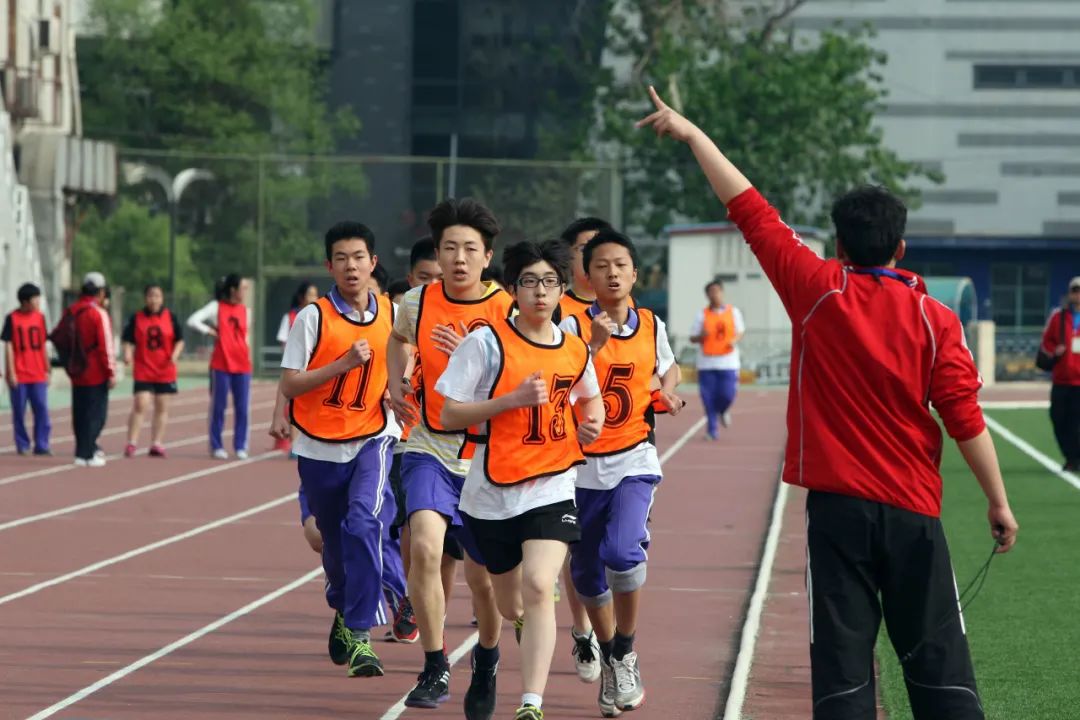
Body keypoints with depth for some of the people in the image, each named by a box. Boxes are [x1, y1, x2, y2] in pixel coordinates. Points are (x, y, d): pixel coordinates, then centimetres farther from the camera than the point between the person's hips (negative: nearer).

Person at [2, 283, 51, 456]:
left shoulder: (40, 317, 7)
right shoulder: (12, 318, -5)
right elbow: (8, 346, -5)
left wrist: (47, 370, 12)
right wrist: (11, 372, -9)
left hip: (38, 376, 3)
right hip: (19, 375, -3)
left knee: (42, 410, -3)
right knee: (19, 412, 3)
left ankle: (41, 445, 1)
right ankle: (22, 445, 13)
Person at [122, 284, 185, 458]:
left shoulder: (170, 317, 2)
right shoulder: (136, 318, 0)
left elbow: (179, 340, 5)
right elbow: (129, 341, 1)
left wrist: (175, 355, -13)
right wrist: (127, 354, -18)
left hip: (165, 371, 2)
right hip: (143, 371, -2)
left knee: (162, 407, 7)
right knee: (140, 405, -11)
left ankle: (157, 443, 15)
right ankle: (131, 443, -7)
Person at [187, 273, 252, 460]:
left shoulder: (246, 311, 10)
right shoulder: (216, 307, -1)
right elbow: (193, 321, -9)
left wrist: (247, 355, 14)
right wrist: (209, 331, -10)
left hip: (243, 366, 3)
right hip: (221, 365, -3)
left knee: (242, 408, 1)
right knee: (218, 407, 2)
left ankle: (241, 447, 8)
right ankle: (216, 447, 10)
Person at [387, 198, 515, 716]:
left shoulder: (506, 313, -10)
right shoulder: (418, 302, -2)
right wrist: (396, 385, 8)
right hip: (429, 447, 1)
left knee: (483, 578, 7)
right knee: (425, 545, -24)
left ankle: (486, 661, 37)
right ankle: (435, 669, -12)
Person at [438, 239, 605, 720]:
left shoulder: (575, 350, 3)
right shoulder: (486, 342, -8)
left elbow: (589, 396, 25)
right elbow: (450, 415, -11)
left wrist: (592, 423, 3)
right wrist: (514, 398, -20)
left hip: (552, 488, 1)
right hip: (493, 492, -1)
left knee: (537, 587, -21)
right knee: (509, 604, 14)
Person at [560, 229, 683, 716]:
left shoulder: (652, 326, 4)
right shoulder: (574, 326, -6)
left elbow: (668, 368, 24)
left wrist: (667, 392, 4)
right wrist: (594, 344, -29)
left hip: (634, 460, 0)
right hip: (583, 464, 0)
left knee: (621, 551, -23)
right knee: (586, 572, 8)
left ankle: (625, 654, -4)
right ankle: (608, 657, 33)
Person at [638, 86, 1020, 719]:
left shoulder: (820, 292, -2)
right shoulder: (935, 318, -1)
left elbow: (750, 210, 3)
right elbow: (965, 418, -4)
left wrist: (691, 133, 10)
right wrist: (999, 502, 3)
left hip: (838, 505, -1)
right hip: (914, 508, 1)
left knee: (843, 658, -1)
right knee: (938, 660, 3)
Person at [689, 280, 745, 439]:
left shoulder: (733, 312, 7)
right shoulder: (702, 315, 3)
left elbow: (740, 331, 15)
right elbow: (692, 338, 4)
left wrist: (734, 340, -7)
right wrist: (701, 336, -18)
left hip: (728, 362, 0)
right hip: (707, 363, 0)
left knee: (727, 394, -9)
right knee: (709, 399, -3)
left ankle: (723, 411, 26)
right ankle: (712, 430, 8)